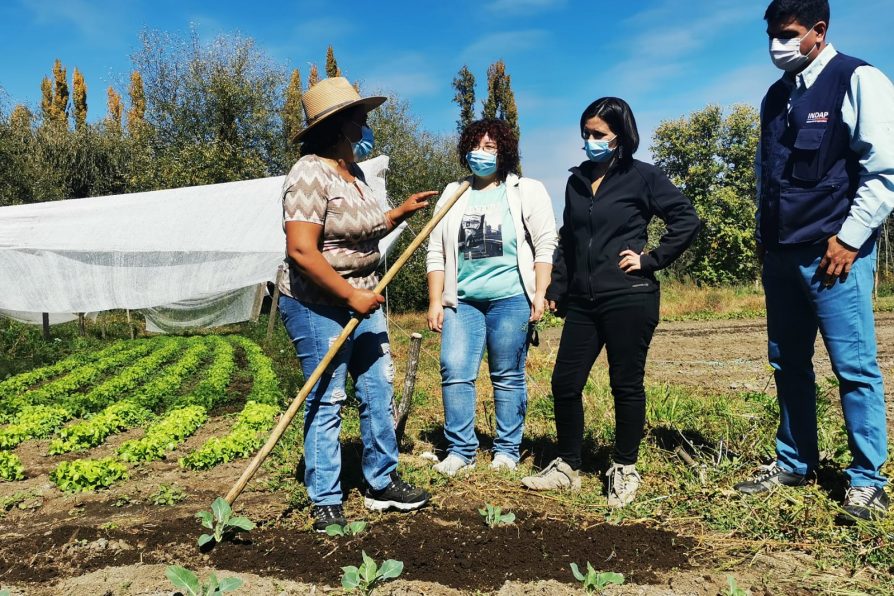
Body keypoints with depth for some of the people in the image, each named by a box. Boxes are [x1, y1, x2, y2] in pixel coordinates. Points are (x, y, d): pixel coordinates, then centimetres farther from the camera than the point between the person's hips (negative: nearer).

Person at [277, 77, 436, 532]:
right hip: (317, 306, -9)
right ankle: (325, 504, 12)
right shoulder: (311, 175, -18)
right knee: (325, 401, -1)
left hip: (360, 299, 9)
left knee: (378, 390, 13)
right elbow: (301, 250, -26)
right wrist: (350, 295, -23)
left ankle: (381, 484, 28)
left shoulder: (353, 174, 11)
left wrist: (401, 212, 15)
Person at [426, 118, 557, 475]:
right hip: (462, 300, 3)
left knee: (508, 377, 3)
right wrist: (435, 301, 7)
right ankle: (460, 450, 6)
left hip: (511, 298, -3)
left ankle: (507, 451, 16)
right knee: (454, 372, -6)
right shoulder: (453, 195, 17)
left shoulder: (527, 191, 8)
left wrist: (540, 293, -8)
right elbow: (437, 253, 14)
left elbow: (545, 246, 2)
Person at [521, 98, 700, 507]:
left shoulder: (642, 177, -2)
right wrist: (556, 291, 13)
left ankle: (625, 470, 21)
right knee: (565, 382, 4)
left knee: (626, 384, 4)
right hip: (582, 302, 6)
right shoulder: (577, 181, 14)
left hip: (629, 299, -5)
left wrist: (652, 260, -10)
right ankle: (567, 466, 20)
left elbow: (687, 220, -4)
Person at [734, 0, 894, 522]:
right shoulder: (776, 97, 14)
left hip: (835, 251, -6)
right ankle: (794, 463, 24)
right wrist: (764, 234, 14)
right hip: (782, 253, 7)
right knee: (789, 364, 11)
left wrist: (849, 238, -13)